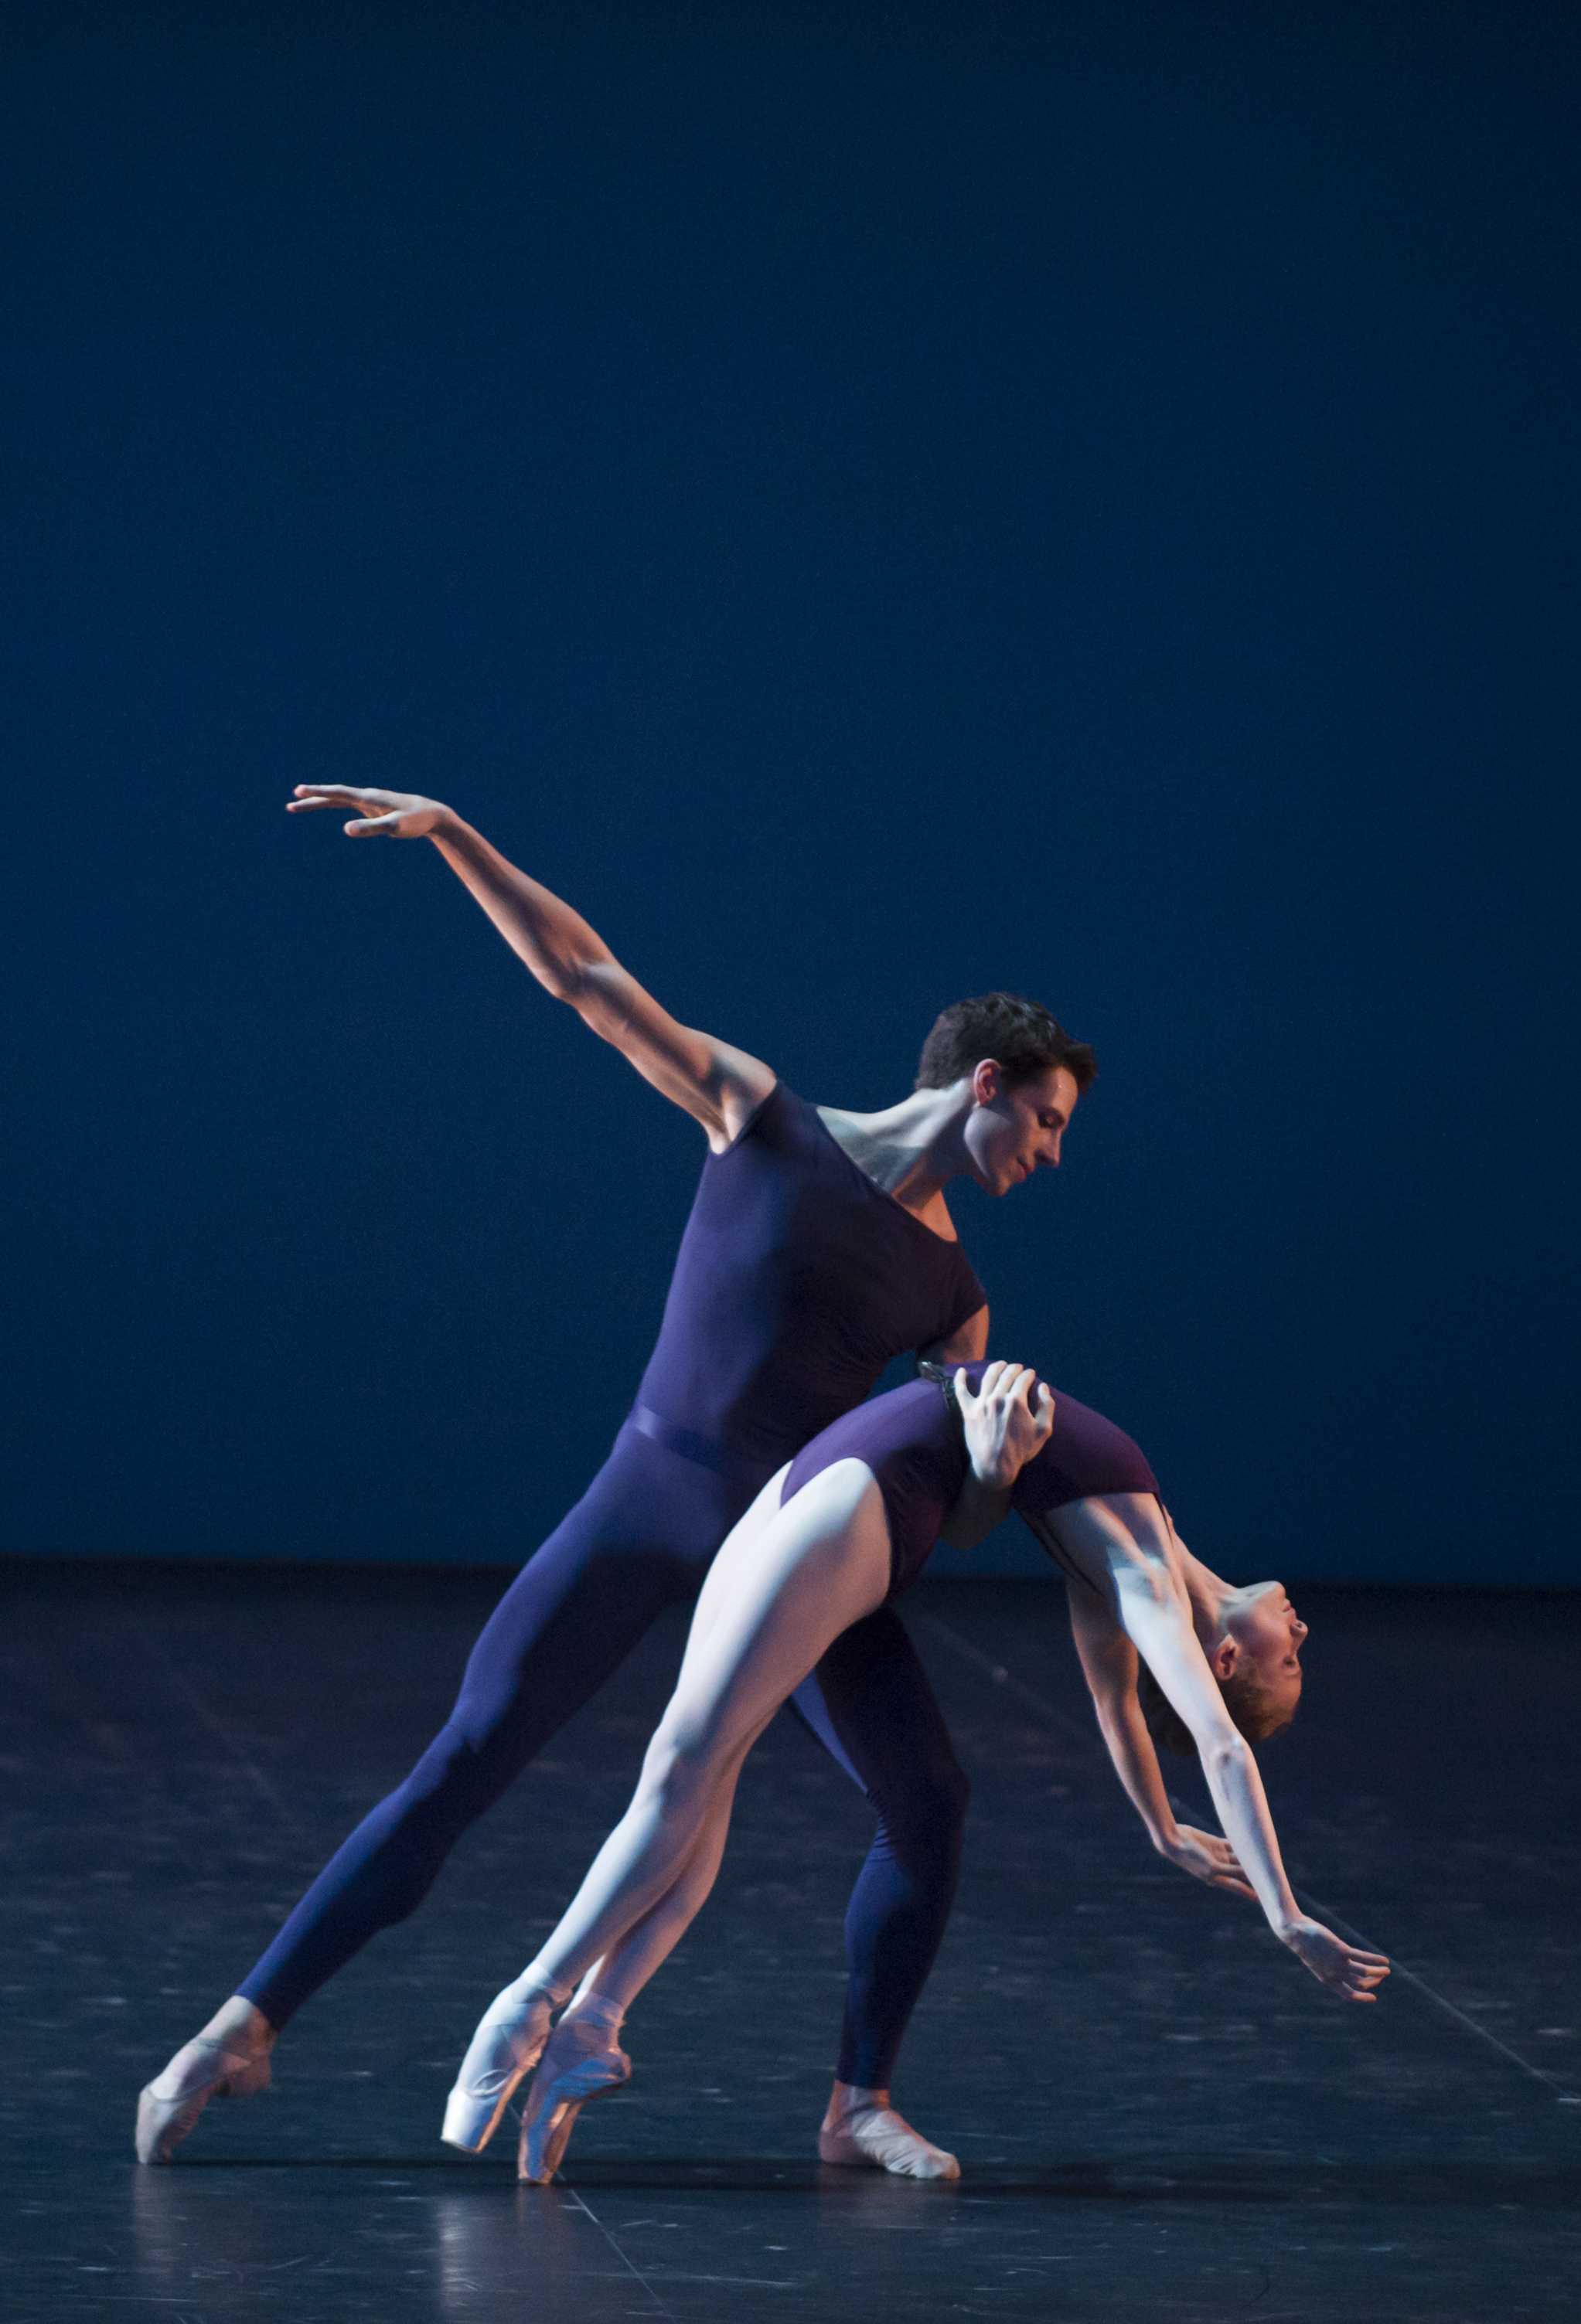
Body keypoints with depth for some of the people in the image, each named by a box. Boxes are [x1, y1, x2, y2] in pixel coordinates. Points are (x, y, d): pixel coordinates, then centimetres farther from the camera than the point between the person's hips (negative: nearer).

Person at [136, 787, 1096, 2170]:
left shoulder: (951, 1293, 10)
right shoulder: (763, 1120, 2)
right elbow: (585, 977, 0)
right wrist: (450, 835, -6)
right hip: (649, 1499, -3)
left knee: (931, 1804, -11)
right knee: (466, 1762, -10)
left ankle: (859, 2104, 2)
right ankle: (247, 2026, -6)